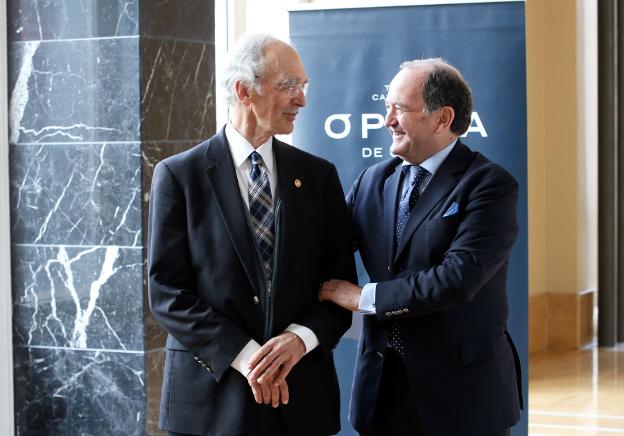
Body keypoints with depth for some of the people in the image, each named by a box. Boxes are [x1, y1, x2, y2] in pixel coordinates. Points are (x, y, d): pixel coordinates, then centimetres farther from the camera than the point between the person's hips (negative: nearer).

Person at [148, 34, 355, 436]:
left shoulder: (319, 175, 6)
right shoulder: (179, 175, -2)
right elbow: (166, 291, -7)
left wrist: (300, 339, -13)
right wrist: (243, 356, -16)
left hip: (302, 394, 3)